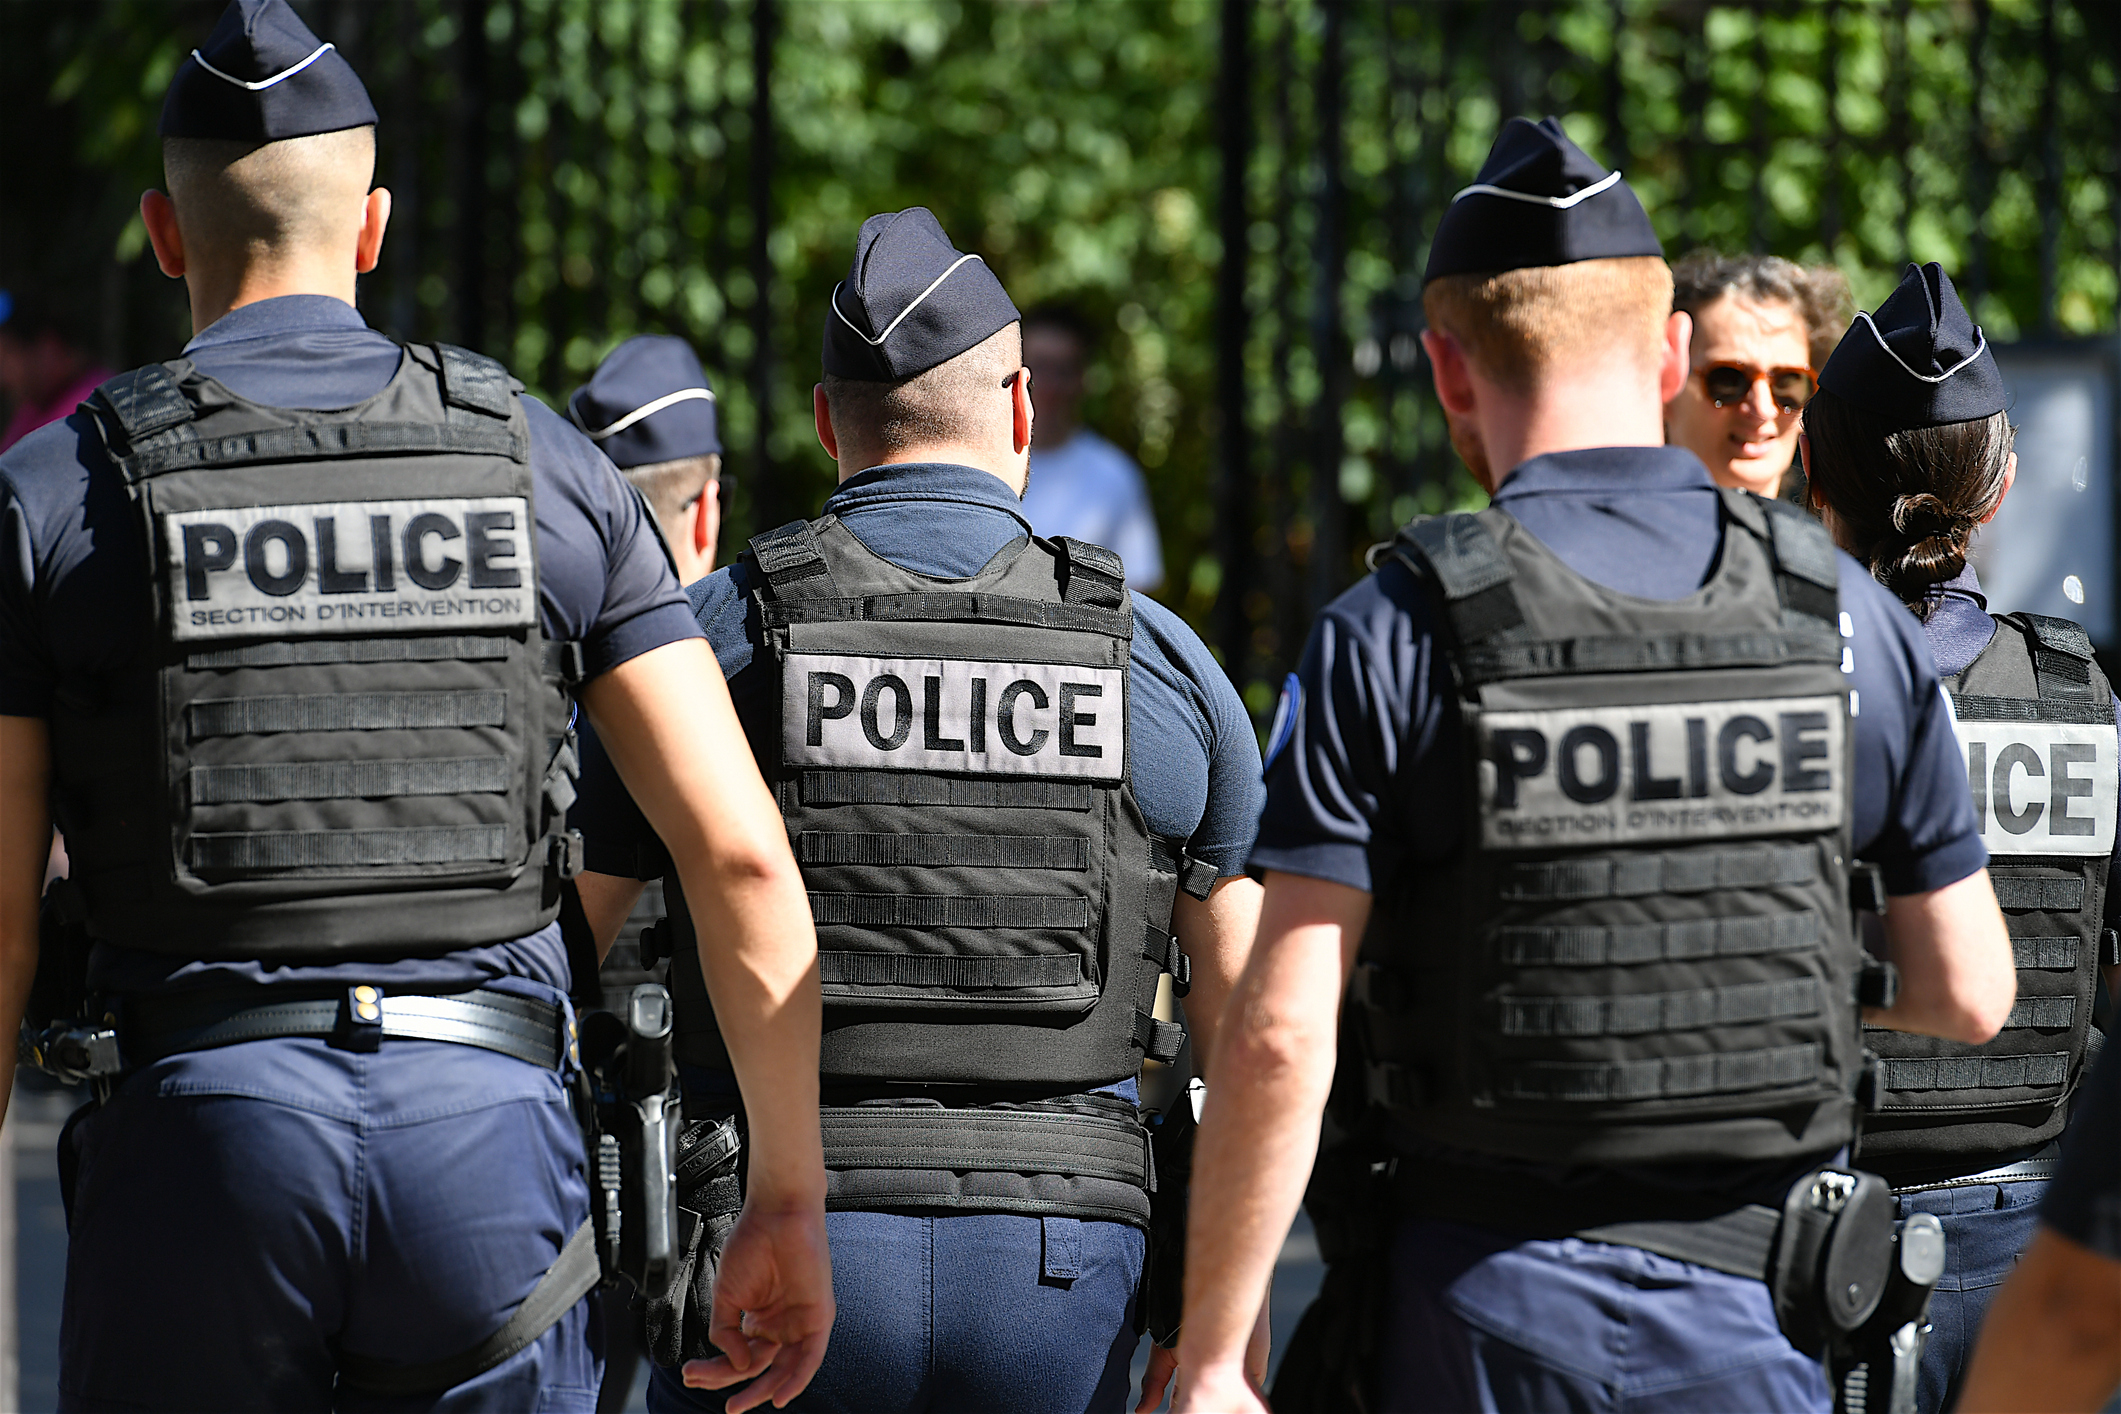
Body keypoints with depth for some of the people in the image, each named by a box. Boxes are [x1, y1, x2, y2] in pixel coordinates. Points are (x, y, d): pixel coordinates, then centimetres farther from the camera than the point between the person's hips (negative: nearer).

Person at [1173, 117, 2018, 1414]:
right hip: (1750, 1305, 2)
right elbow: (1969, 995, 6)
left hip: (1486, 1307, -2)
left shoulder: (1392, 640, -9)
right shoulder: (1844, 617, 0)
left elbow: (1284, 1032, -13)